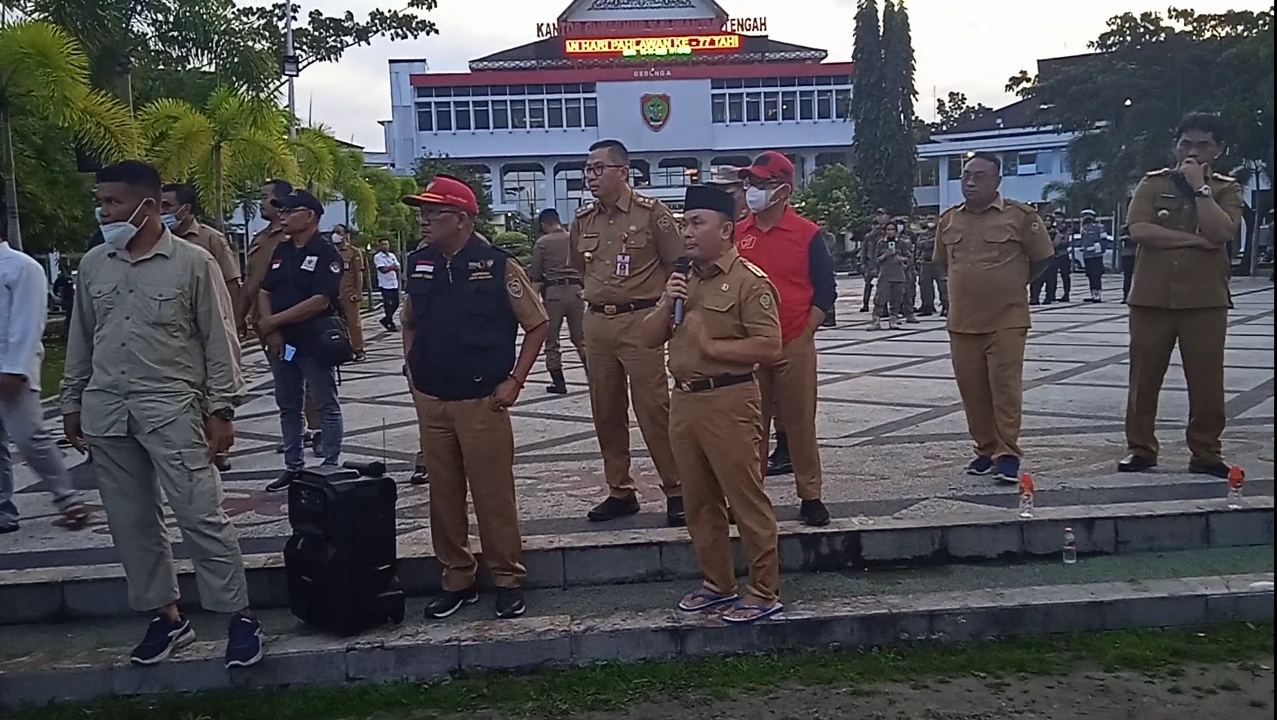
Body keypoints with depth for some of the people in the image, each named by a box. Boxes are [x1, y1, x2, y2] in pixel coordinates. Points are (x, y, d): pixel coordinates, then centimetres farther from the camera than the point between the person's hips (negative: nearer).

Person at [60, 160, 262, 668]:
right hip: (106, 412, 5)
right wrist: (72, 403, 16)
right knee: (130, 523, 9)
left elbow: (219, 341, -4)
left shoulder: (193, 263, -5)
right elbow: (81, 339, 17)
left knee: (201, 517, -6)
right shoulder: (93, 265, 9)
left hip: (173, 410, -5)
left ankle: (239, 617, 5)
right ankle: (166, 617, 22)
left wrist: (221, 410, -7)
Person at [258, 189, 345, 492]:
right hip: (282, 343, 8)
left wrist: (274, 321, -16)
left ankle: (330, 467, 9)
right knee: (288, 407, 14)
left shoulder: (325, 253, -11)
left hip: (315, 343, -8)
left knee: (326, 407, 2)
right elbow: (264, 293, 11)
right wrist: (270, 331, -6)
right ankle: (292, 466, 25)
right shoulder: (279, 252, 12)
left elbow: (320, 301, -20)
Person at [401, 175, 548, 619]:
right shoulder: (418, 264, 7)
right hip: (432, 401, 5)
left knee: (494, 495, 2)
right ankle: (456, 579, 25)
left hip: (482, 401, -5)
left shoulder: (497, 265, -8)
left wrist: (514, 380, -7)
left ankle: (507, 580, 17)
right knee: (443, 495, 12)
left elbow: (537, 324, -3)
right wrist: (412, 366, 9)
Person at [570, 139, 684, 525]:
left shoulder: (651, 212, -6)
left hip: (640, 322, -6)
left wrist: (662, 308, 2)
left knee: (653, 409, -6)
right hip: (596, 323, 6)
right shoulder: (583, 219, 11)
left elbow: (678, 265, -2)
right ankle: (620, 491, 22)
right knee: (605, 411, 10)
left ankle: (676, 491, 5)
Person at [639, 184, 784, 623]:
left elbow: (769, 347, -17)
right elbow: (649, 338, 14)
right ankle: (717, 584, 29)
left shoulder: (748, 280, -9)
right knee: (700, 502, 15)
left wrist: (711, 345, -14)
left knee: (746, 500, 0)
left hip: (728, 401, -8)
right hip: (684, 400, 8)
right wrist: (667, 304, -4)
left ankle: (764, 593, 12)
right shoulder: (682, 281, 14)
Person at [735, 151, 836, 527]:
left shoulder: (807, 234, -3)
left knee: (799, 422, 3)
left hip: (794, 346, -3)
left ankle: (810, 496, 13)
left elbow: (825, 291, 0)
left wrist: (803, 336, -7)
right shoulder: (736, 235, 6)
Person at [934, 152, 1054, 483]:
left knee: (1006, 386, -5)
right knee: (972, 389, 7)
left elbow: (1042, 258, 4)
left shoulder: (1021, 216, -5)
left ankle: (1008, 453, 2)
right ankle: (986, 449, 19)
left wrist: (1015, 283, 8)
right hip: (962, 321, 4)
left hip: (1007, 319, -4)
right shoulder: (948, 220, 8)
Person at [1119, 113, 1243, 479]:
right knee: (1144, 378, 5)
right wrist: (1196, 240, -12)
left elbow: (1221, 233, -12)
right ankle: (1141, 448, 15)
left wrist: (1199, 186, -10)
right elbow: (1140, 230, -11)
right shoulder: (1152, 184, 6)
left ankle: (1206, 452, 14)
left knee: (1207, 381, 2)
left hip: (1205, 299, 0)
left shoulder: (1226, 189, 7)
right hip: (1151, 297, 0)